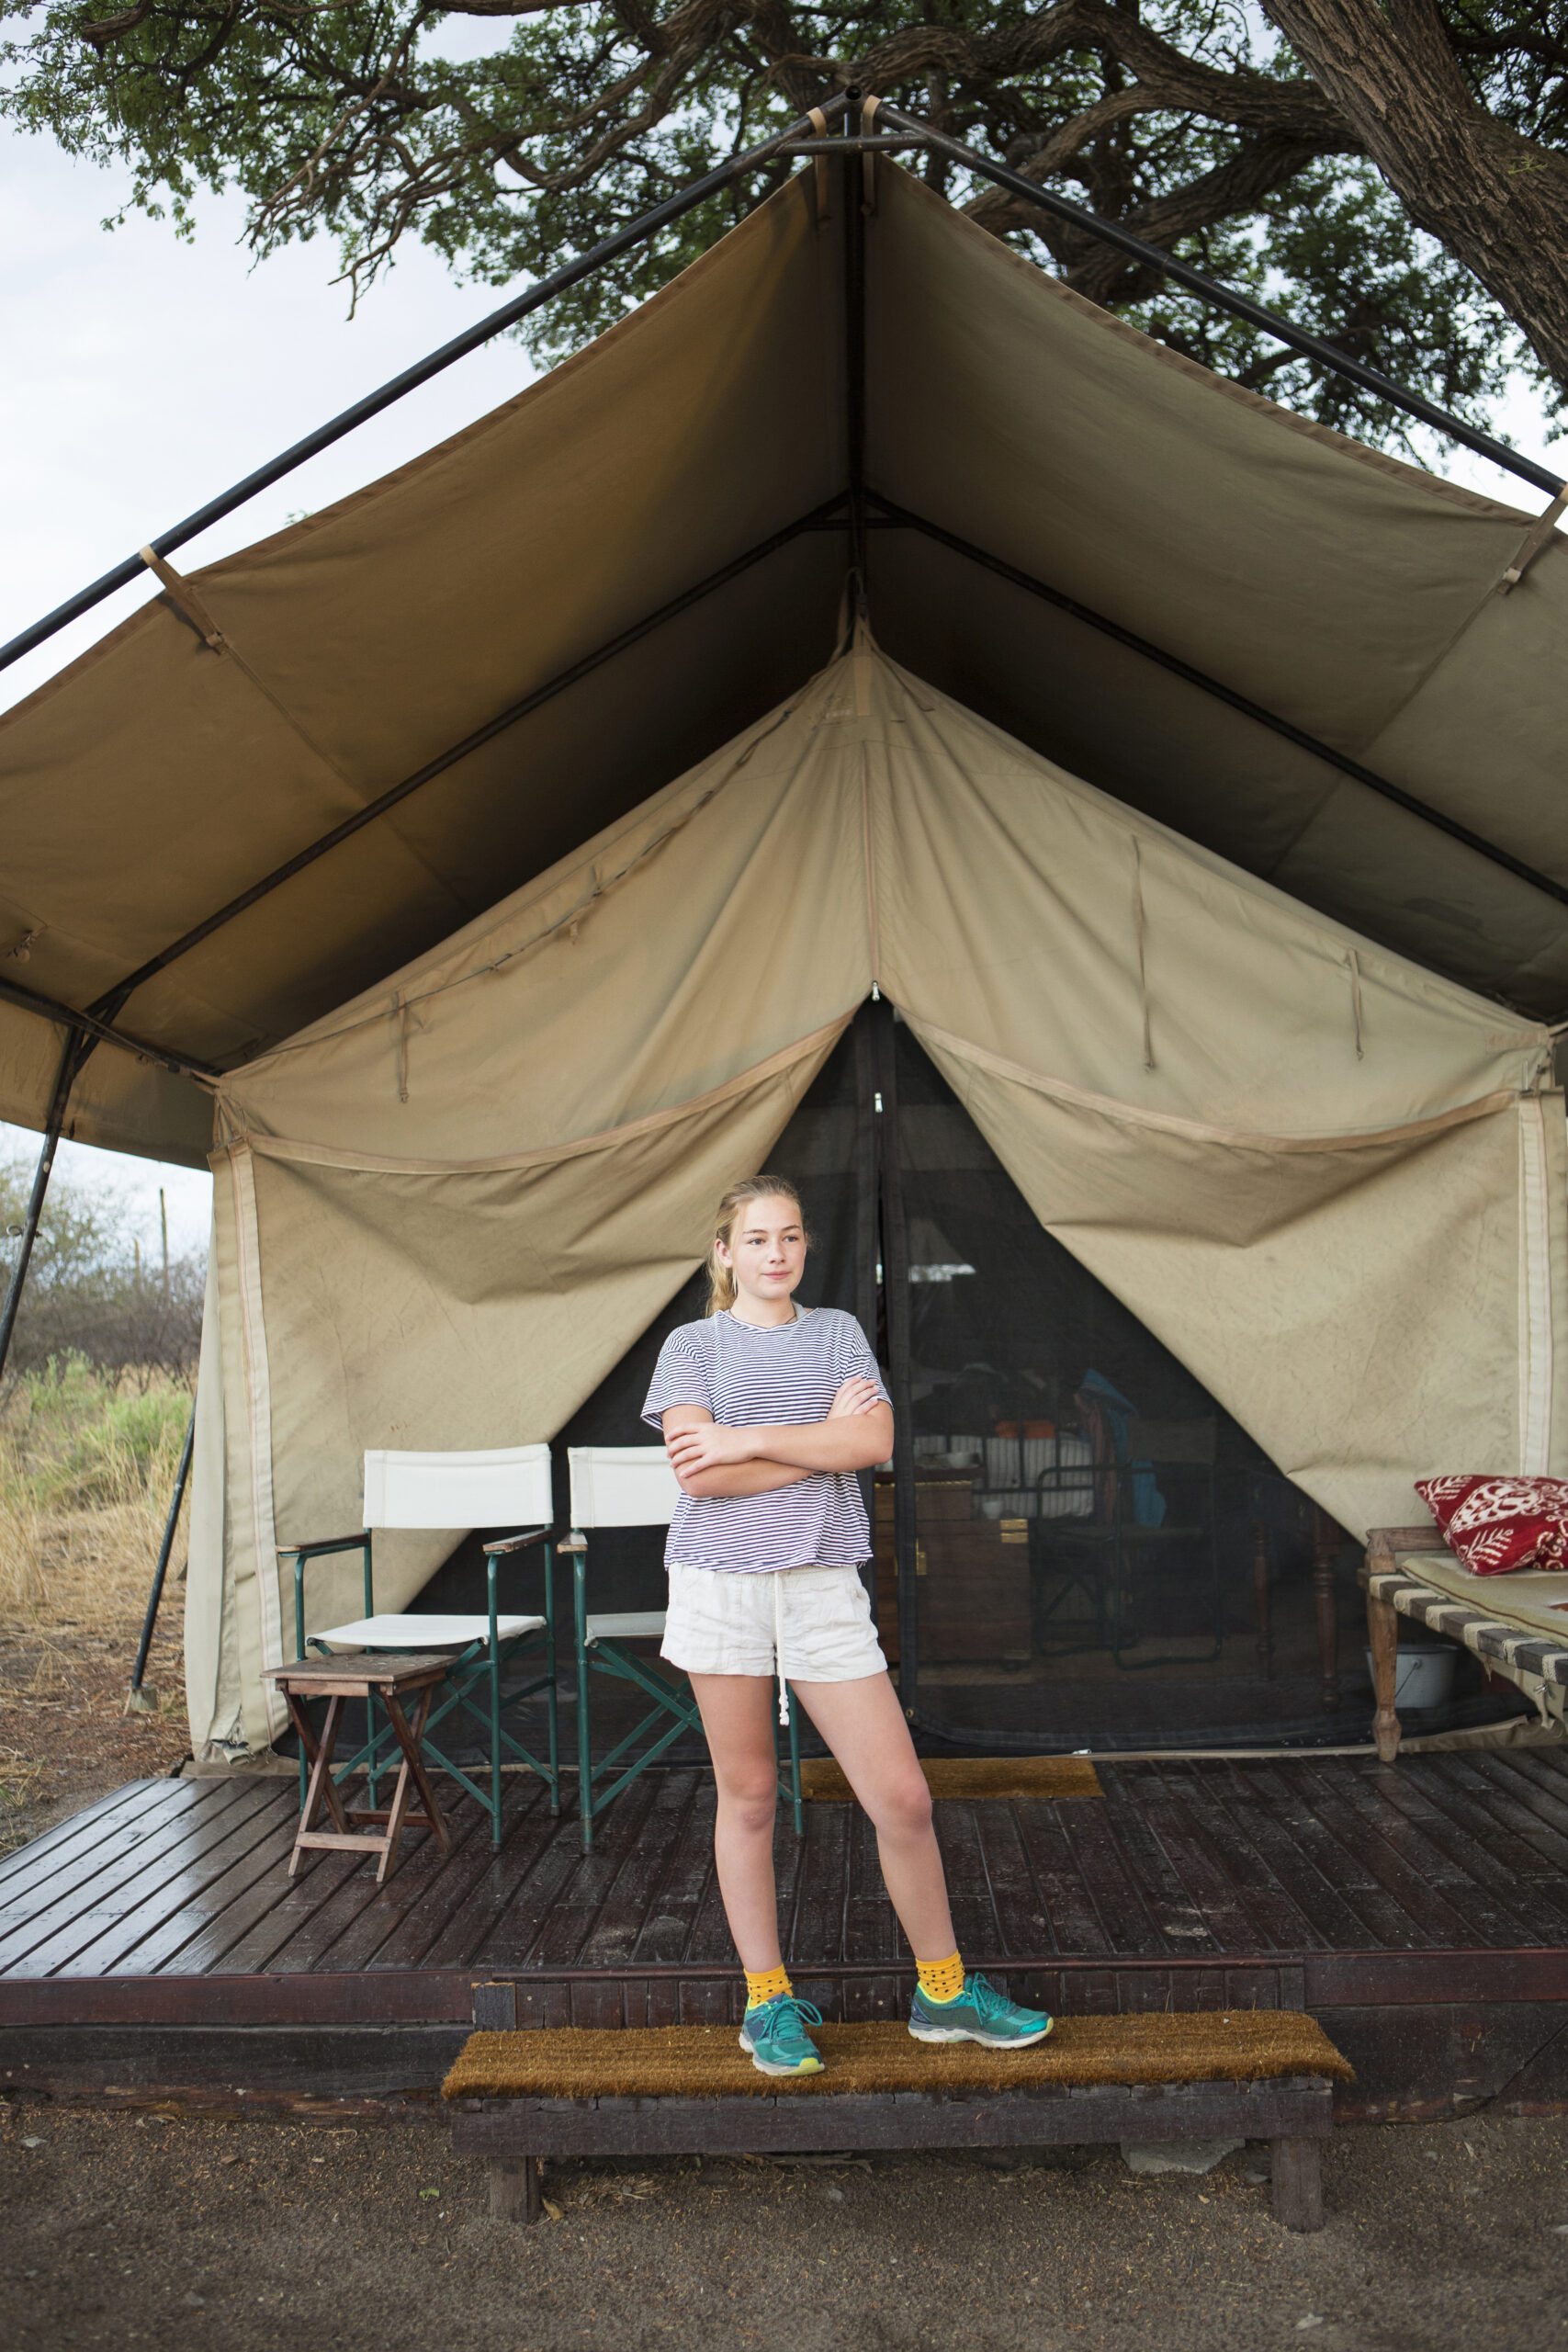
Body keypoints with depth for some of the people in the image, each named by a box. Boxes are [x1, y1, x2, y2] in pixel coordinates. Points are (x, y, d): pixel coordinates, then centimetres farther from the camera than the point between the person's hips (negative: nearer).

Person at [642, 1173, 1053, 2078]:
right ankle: (769, 2001, 23)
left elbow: (874, 1443, -7)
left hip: (824, 1584, 2)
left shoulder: (838, 1333, 9)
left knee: (903, 1795, 1)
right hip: (721, 1584, -1)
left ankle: (945, 1988, 20)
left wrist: (749, 1439, -11)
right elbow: (699, 1474, -12)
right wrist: (821, 1439, -9)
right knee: (749, 1796, 8)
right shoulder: (692, 1346, 2)